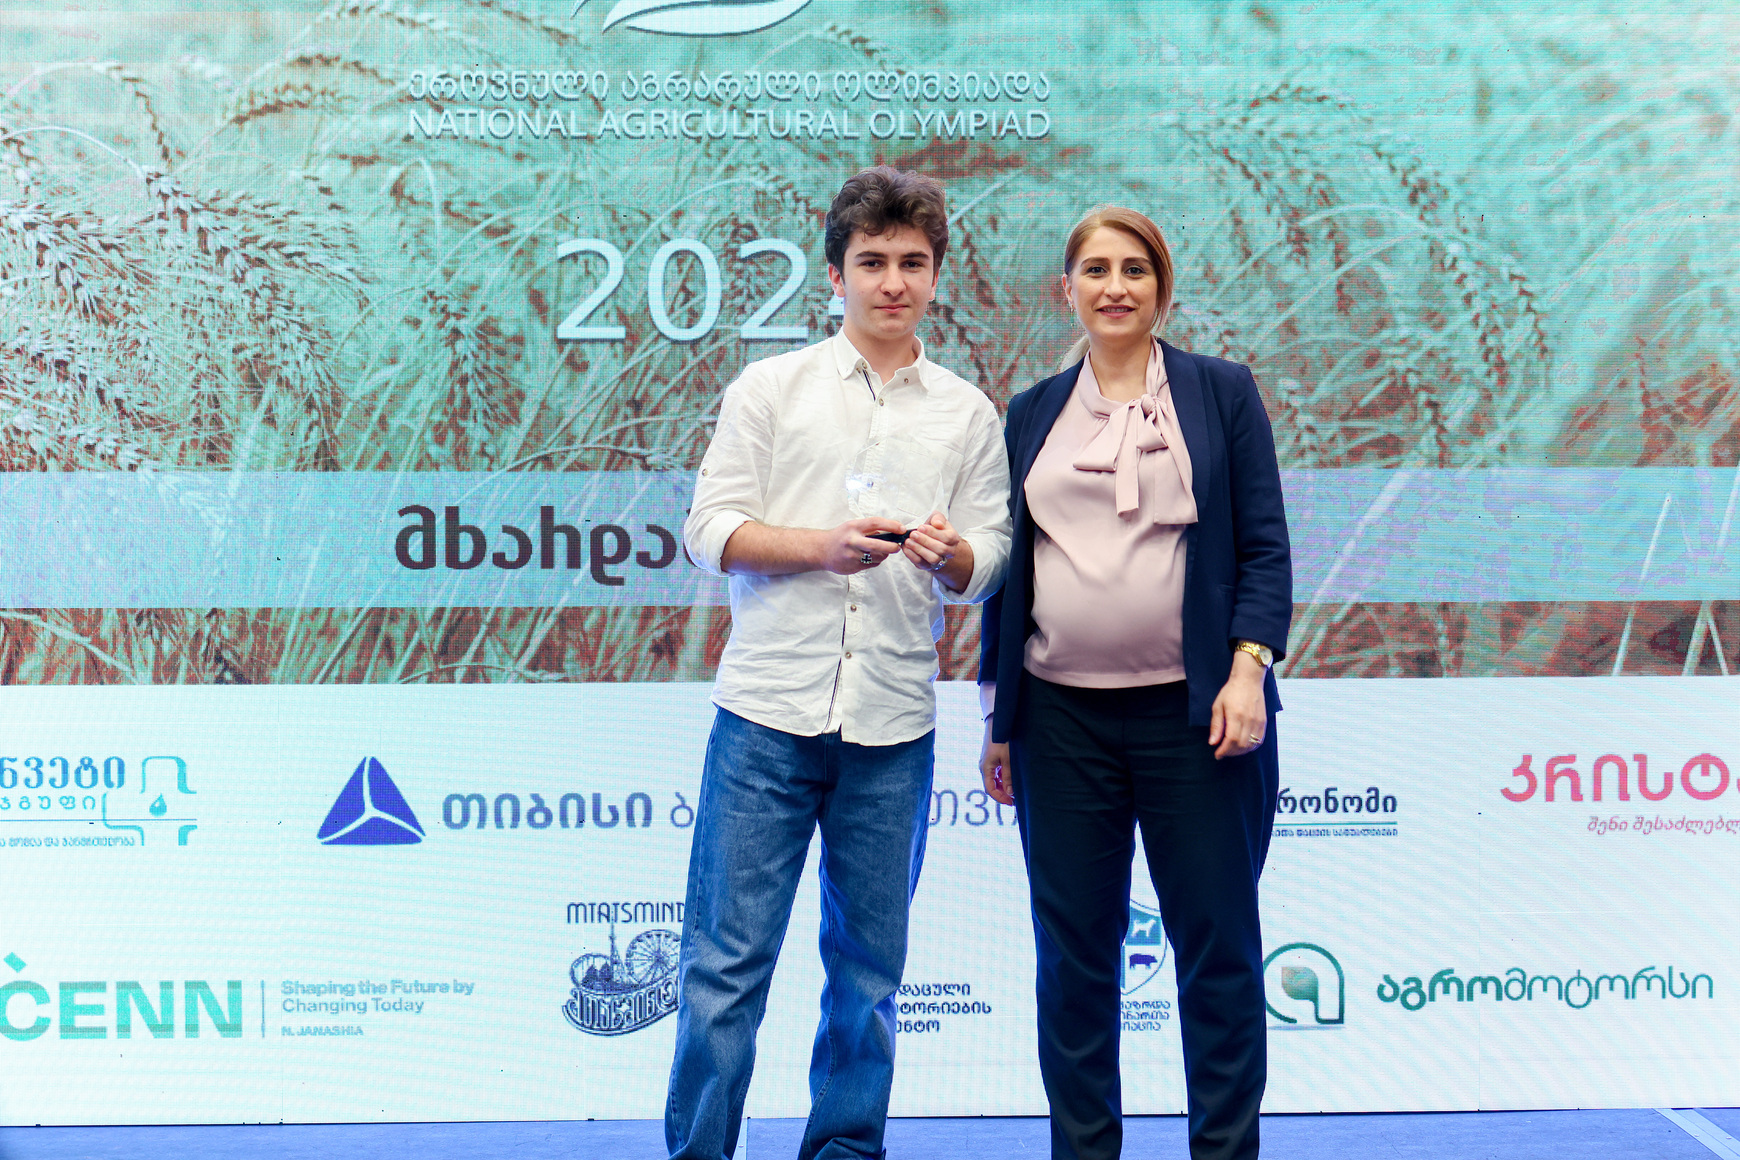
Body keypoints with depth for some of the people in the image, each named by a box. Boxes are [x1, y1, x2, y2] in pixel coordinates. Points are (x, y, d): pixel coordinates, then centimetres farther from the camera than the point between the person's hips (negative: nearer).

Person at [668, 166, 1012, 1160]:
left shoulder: (969, 413, 13)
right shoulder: (771, 388, 8)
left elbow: (988, 562, 10)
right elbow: (711, 530, 2)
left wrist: (949, 554, -13)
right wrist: (824, 545, -13)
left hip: (894, 724, 2)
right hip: (770, 711, -2)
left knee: (870, 965, 9)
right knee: (729, 956, -2)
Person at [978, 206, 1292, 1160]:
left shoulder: (1221, 393, 5)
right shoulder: (1032, 415, 12)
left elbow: (1264, 547, 1)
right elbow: (1009, 571, 14)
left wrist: (1249, 667, -12)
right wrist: (997, 717, 11)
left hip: (1194, 713, -2)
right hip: (1062, 716, 2)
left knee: (1218, 949, 2)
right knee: (1073, 955, 6)